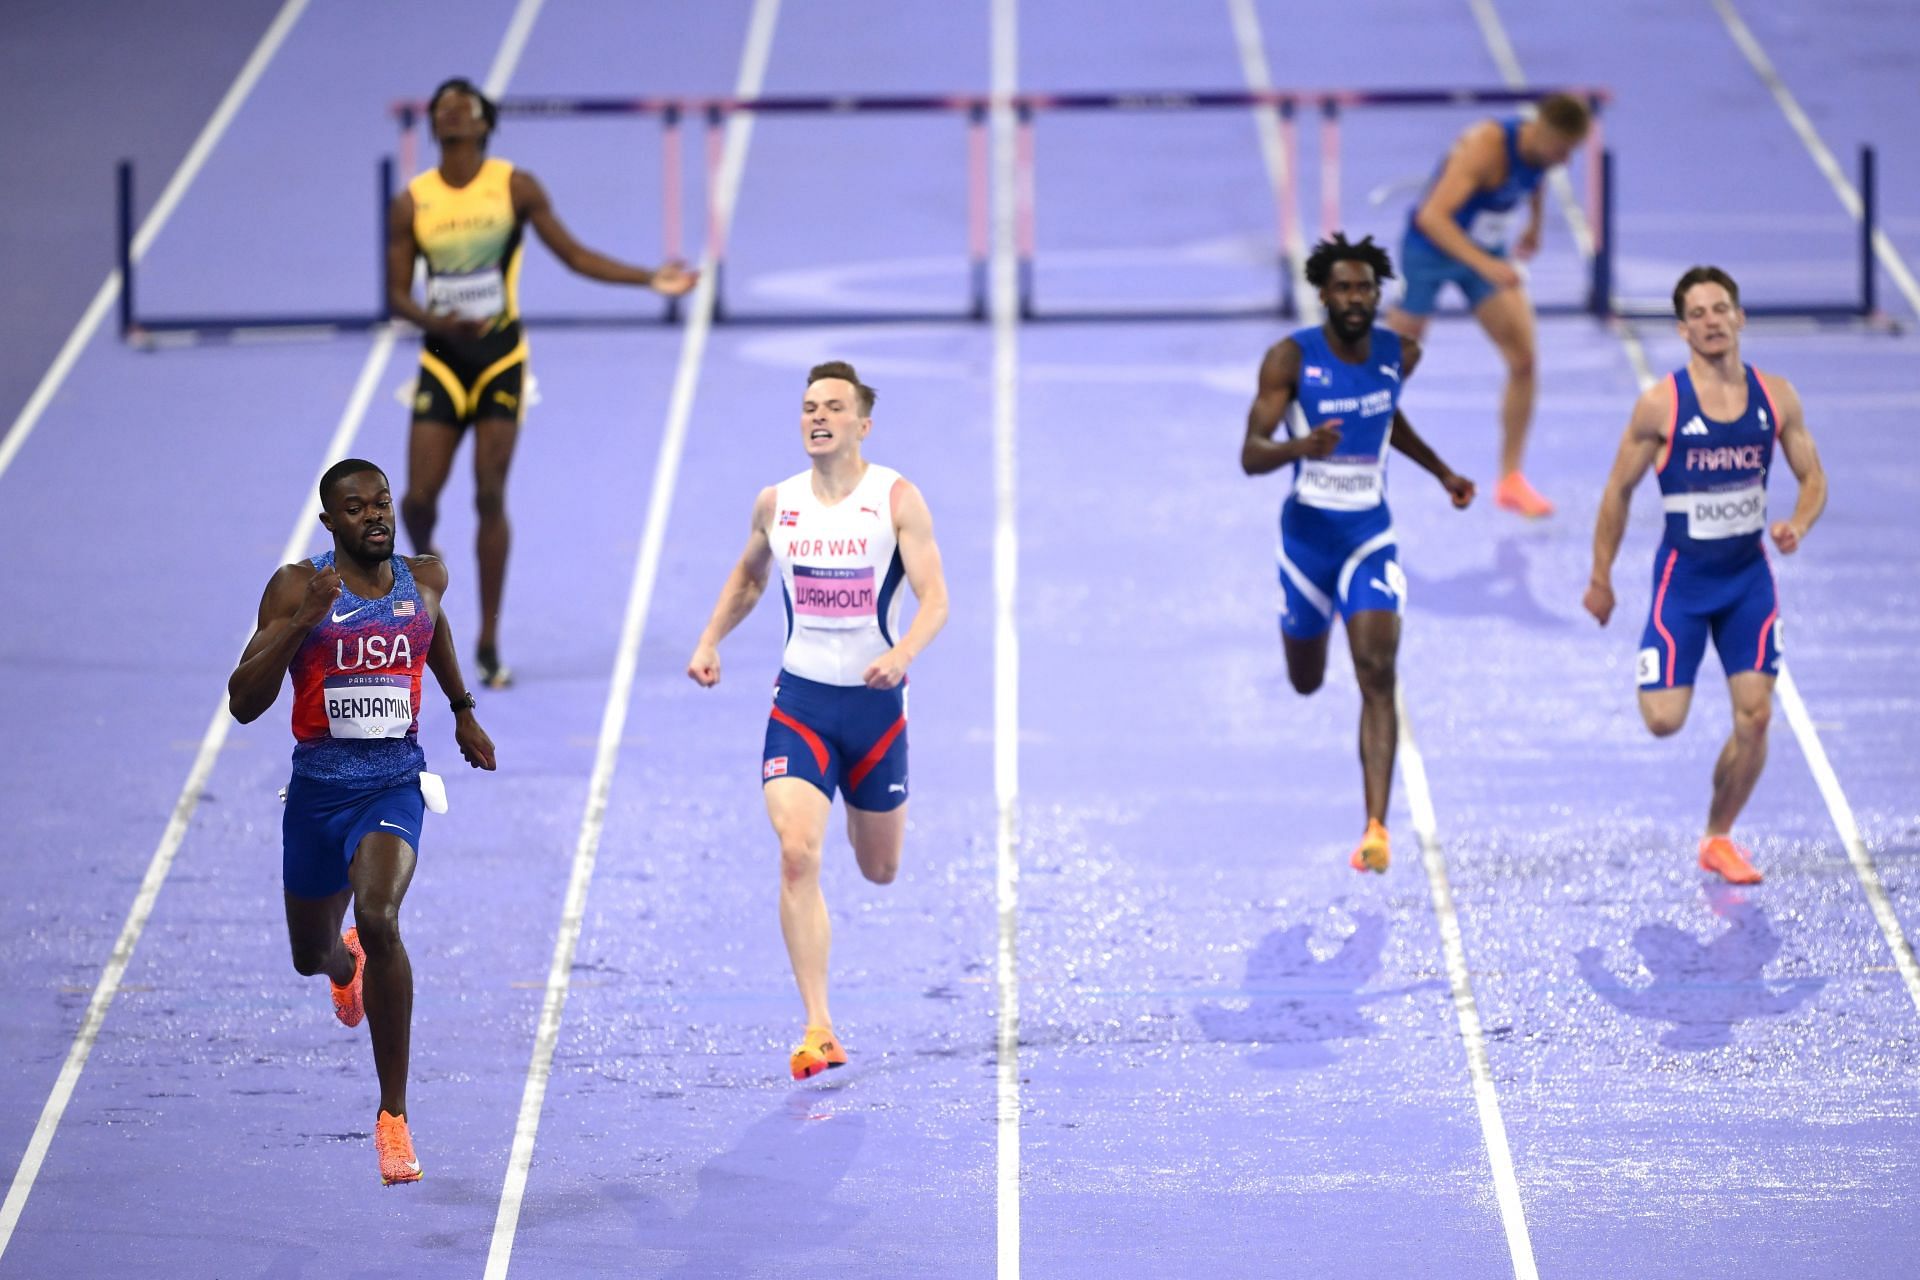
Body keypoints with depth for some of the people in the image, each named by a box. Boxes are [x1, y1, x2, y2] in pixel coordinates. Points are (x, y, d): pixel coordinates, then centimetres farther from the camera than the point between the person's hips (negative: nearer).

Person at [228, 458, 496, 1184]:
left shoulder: (424, 579, 2)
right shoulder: (297, 588, -9)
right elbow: (244, 704, -16)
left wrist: (463, 709, 34)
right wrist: (303, 621, -26)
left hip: (394, 782, -1)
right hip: (318, 787, 1)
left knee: (379, 919, -28)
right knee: (310, 953, 19)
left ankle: (394, 1115, -21)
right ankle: (344, 964, 63)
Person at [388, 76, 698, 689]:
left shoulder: (516, 188, -3)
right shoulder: (411, 203, 0)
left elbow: (575, 254, 1)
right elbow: (397, 293, 1)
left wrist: (650, 279, -7)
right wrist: (438, 322, -20)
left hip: (500, 357, -1)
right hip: (442, 358, 1)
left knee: (490, 497, -5)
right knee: (419, 498, -5)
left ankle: (489, 645, 2)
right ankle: (425, 558, 33)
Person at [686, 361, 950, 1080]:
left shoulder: (896, 500, -8)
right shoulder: (777, 503, 2)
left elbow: (935, 599, -14)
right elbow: (748, 575, 23)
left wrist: (902, 654, -33)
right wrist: (710, 641, 9)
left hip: (875, 700, -1)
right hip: (800, 699, 1)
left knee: (880, 870, 15)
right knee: (797, 854, -19)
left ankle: (863, 807, 57)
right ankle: (818, 1031, -18)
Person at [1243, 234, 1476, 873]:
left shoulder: (1397, 353, -2)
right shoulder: (1291, 358, -14)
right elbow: (1251, 456, -19)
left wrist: (1442, 473, 21)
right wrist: (1301, 447, -39)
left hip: (1370, 533, 1)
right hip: (1308, 531, -1)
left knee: (1377, 677, -15)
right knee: (1306, 682, 16)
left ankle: (1376, 828, -19)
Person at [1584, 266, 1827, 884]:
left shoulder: (1776, 397, -3)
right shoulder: (1661, 404, -12)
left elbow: (1813, 478, 7)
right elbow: (1618, 491, -2)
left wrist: (1798, 524, -16)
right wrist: (1600, 578, 1)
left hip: (1750, 574, 3)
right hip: (1683, 574, -3)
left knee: (1754, 716, -4)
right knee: (1662, 719, -11)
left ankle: (1718, 839, 16)